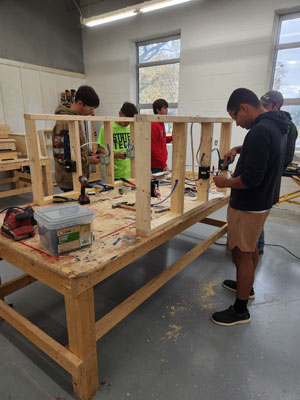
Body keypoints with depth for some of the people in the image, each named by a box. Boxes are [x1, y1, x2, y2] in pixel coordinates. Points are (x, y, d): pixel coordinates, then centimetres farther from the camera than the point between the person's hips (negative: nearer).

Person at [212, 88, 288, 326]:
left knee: (241, 253, 1)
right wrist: (238, 149, 13)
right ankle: (246, 285, 45)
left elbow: (250, 179, -29)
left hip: (249, 206, -10)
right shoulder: (276, 125, 7)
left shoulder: (259, 131, -25)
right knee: (251, 247, 24)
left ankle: (240, 311, 17)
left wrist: (225, 182, -13)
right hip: (263, 200, 10)